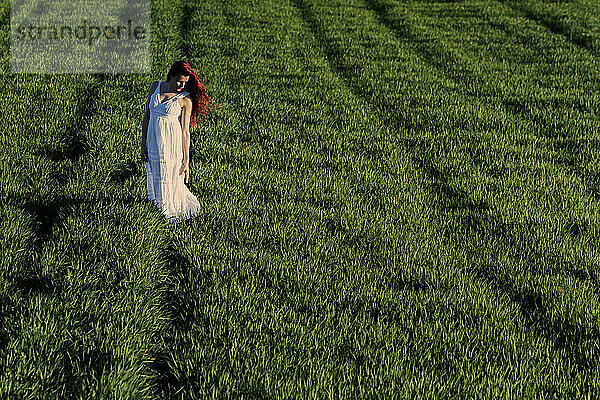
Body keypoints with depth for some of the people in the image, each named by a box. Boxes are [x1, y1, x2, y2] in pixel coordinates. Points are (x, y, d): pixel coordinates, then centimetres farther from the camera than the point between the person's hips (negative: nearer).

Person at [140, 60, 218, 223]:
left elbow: (185, 131, -10)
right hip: (153, 141, 5)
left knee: (168, 183, 5)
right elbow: (147, 115, 9)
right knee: (154, 177, 16)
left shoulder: (185, 99, -10)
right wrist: (143, 144, 7)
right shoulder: (156, 87, 3)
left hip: (172, 143, -5)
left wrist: (186, 161, -10)